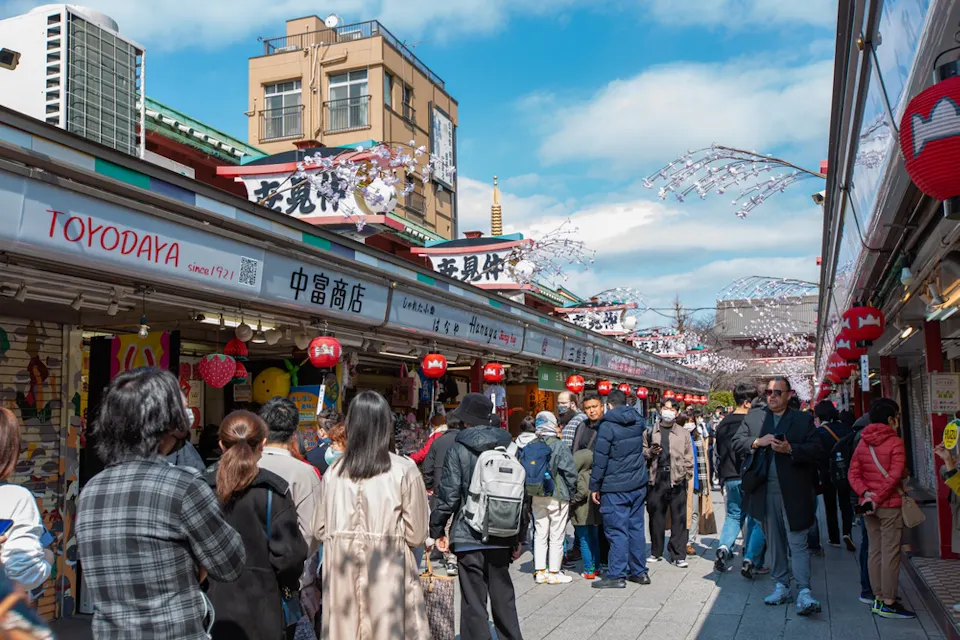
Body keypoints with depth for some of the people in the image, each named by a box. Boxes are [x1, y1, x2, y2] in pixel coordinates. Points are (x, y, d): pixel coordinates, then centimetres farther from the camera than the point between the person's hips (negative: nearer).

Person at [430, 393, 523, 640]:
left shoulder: (458, 450, -7)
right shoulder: (508, 447, 5)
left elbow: (449, 494, -10)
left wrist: (438, 530, 2)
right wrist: (518, 536, 15)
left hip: (469, 537, -4)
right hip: (502, 537, 4)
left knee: (474, 601, 3)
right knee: (503, 597, 16)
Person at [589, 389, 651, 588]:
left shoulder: (606, 426, -13)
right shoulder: (638, 421, 7)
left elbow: (600, 459, -13)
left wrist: (595, 486, -6)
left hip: (615, 488, -6)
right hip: (638, 484, 6)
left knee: (617, 530, -2)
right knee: (636, 527, 13)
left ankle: (617, 575, 1)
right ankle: (639, 571, 19)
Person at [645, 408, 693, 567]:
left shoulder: (683, 433, 9)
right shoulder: (652, 432, 10)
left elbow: (688, 457, 9)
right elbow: (643, 451, 16)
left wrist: (687, 477, 0)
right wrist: (650, 452, -5)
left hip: (677, 479, -1)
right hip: (657, 478, 1)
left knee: (679, 518, -1)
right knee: (656, 516, 7)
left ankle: (678, 556, 6)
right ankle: (656, 552, 21)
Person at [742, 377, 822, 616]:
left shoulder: (803, 419, 5)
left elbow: (816, 450, -4)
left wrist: (790, 449, -18)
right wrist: (757, 442, -13)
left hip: (793, 491, -3)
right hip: (766, 491, 3)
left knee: (797, 543, -5)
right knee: (775, 542, 11)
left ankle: (804, 591, -4)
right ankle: (782, 586, 20)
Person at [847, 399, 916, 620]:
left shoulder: (862, 443, 9)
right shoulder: (895, 442, -10)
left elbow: (853, 474, 3)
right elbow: (894, 477, -18)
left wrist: (866, 493, -7)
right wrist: (878, 499, -14)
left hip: (868, 505, 6)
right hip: (890, 505, -6)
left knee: (875, 551, 12)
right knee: (890, 553, -2)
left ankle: (878, 598, 18)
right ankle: (888, 603, 1)